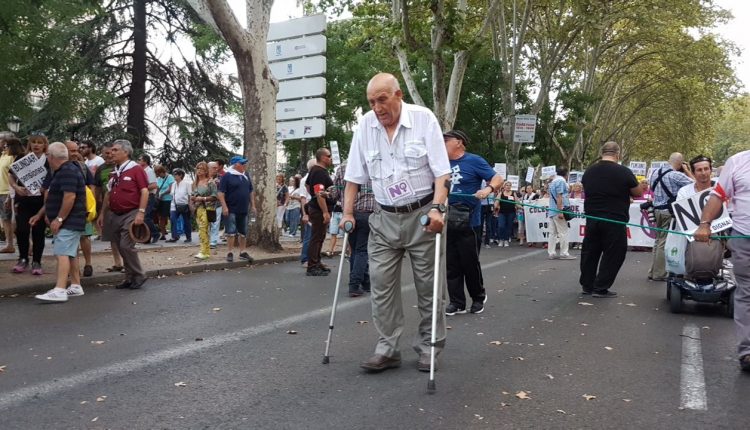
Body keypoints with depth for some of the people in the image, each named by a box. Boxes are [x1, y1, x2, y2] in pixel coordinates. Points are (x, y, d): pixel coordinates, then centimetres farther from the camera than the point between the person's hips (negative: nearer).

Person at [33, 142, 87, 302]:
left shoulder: (67, 172, -16)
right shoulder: (62, 171, 19)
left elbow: (70, 196, -26)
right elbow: (54, 198, 27)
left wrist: (59, 218, -23)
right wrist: (41, 215, 27)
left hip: (69, 222, -11)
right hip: (69, 222, 11)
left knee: (62, 253, -16)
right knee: (70, 254, 13)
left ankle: (59, 290, -20)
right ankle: (76, 286, 19)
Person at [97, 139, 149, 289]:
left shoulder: (136, 169, -7)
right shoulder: (113, 172, 15)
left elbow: (144, 191, -13)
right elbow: (108, 194, 21)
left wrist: (141, 212, -19)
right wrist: (103, 214, 18)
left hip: (131, 214, -7)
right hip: (114, 215, 8)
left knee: (126, 246, -14)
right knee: (120, 248, 8)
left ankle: (139, 276, 1)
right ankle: (130, 278, 18)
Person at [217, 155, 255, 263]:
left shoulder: (246, 176, 13)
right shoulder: (227, 176, -7)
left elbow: (250, 192, 20)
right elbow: (221, 193, -12)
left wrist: (253, 205, 14)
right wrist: (224, 207, -19)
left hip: (243, 210, 6)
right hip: (231, 210, -6)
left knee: (243, 232, 10)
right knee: (231, 232, -4)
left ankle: (243, 252, 19)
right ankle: (230, 253, 4)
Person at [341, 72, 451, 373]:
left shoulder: (424, 119, -7)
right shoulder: (365, 125, 2)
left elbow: (442, 171, -10)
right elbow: (354, 176, 8)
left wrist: (437, 208, -21)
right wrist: (348, 213, 4)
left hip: (422, 215, -3)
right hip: (384, 218, 3)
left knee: (429, 286, 4)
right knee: (381, 285, 0)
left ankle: (428, 348, 17)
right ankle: (388, 350, 9)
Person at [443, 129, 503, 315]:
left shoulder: (474, 161, -5)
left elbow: (498, 179, -8)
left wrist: (488, 189, -27)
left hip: (469, 223, -5)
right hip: (448, 223, 5)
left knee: (470, 263, 3)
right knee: (451, 265, 7)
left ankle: (479, 297, 25)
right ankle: (457, 302, 16)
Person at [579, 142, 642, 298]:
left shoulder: (589, 171, 4)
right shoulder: (624, 172, -11)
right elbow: (639, 193, 0)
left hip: (592, 218, 5)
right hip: (615, 220, -5)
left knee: (590, 252, 14)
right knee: (612, 255, 5)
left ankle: (587, 285, 22)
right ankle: (600, 288, 4)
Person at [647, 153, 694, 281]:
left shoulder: (655, 172, 7)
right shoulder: (676, 175, -16)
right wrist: (686, 170, -1)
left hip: (657, 209, 7)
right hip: (669, 212, -7)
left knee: (658, 241, 15)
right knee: (665, 243, -1)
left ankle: (653, 272, 17)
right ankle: (659, 274, 3)